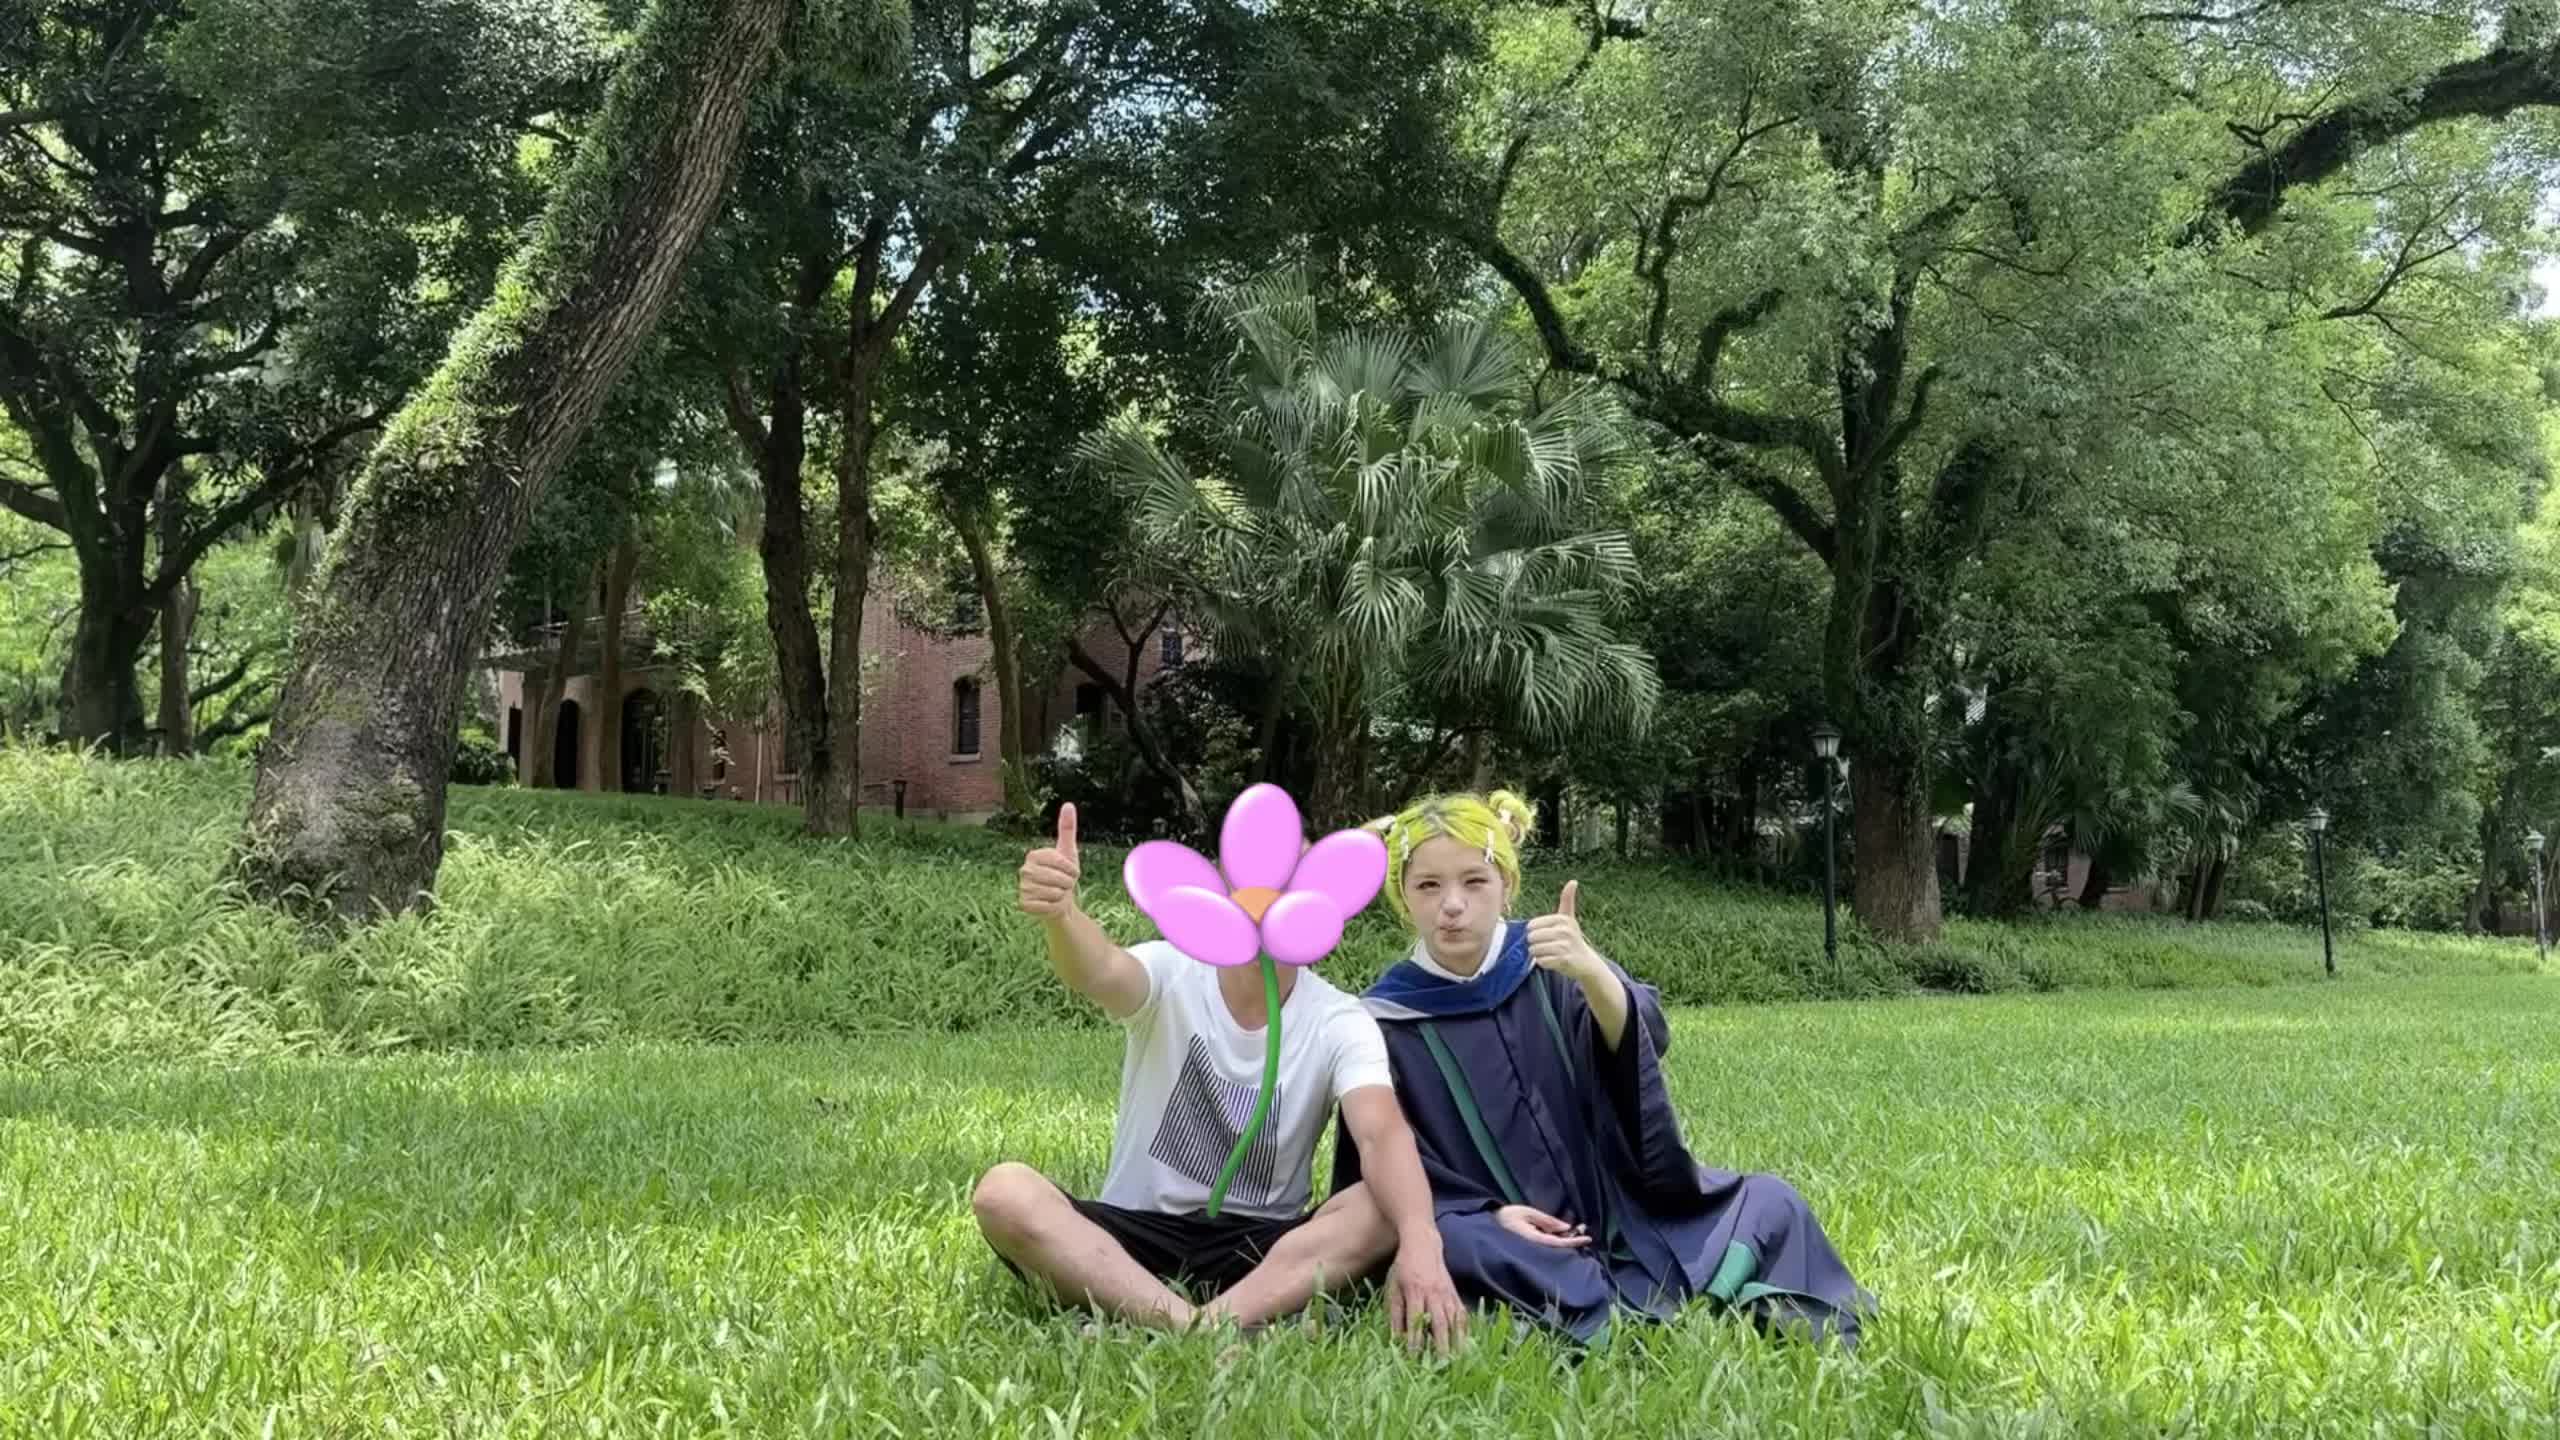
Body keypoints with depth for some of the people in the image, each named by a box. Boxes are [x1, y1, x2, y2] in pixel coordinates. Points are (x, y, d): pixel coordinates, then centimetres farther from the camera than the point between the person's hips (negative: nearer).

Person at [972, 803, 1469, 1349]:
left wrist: (1420, 1242, -45)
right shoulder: (1171, 974, -7)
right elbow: (1101, 974, -31)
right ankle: (1188, 1325, -41)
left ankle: (1200, 1330, -40)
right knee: (1005, 1192, -28)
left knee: (1388, 1210, -28)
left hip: (1267, 1249, 0)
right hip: (1135, 1235, 0)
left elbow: (1384, 1133, -24)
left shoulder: (1340, 1023, -6)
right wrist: (1058, 914, -56)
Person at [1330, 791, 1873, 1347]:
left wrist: (1590, 971, -41)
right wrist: (1488, 1217, -19)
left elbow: (1644, 1039, -19)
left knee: (1768, 1201, -11)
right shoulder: (1386, 1023, -5)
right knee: (1448, 1245, -35)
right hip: (1499, 1235, -3)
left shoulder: (1549, 964, -1)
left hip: (1621, 1214, 3)